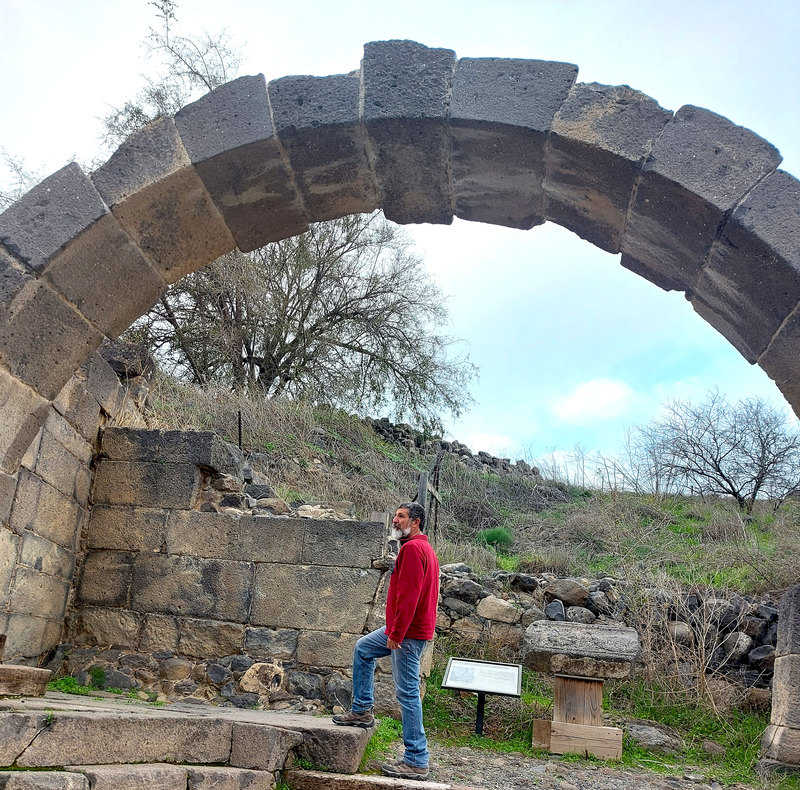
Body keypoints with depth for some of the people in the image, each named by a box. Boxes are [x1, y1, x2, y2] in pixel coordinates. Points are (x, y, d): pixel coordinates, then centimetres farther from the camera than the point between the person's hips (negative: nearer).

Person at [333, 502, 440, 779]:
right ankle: (362, 711, 29)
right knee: (363, 649, 24)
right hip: (405, 628, 11)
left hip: (408, 632, -11)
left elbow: (408, 596, -24)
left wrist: (396, 633, -21)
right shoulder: (425, 548, 16)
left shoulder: (412, 548, -17)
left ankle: (416, 761, -1)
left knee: (407, 693, -6)